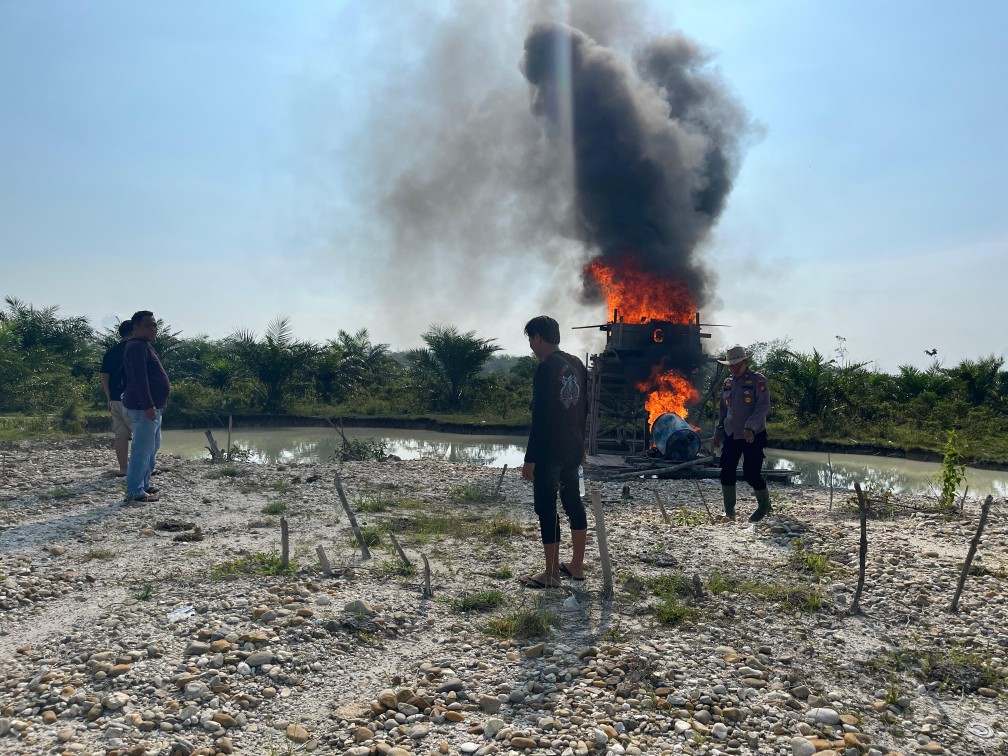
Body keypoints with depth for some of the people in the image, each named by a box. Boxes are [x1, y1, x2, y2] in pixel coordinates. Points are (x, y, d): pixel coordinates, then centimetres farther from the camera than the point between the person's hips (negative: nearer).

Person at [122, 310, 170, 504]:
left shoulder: (144, 346, 19)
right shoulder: (137, 347, -15)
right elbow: (139, 379, -23)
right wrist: (148, 406, -27)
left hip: (152, 407, 11)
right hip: (143, 408, -11)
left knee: (152, 447, 18)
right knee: (142, 450, -9)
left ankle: (144, 485, 27)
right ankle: (135, 492, -6)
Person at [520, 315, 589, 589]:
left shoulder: (546, 368, -17)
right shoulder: (576, 364, 8)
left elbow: (540, 417, -20)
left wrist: (530, 458, -16)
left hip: (549, 452, -8)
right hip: (573, 448, 9)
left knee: (546, 508, 0)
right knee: (573, 503, 16)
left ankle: (551, 574, 6)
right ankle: (577, 565, 26)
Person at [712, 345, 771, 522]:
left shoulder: (758, 380, -7)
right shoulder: (728, 383, 12)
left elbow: (763, 406, -17)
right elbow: (723, 410, 20)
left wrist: (750, 427, -28)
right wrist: (718, 432, 15)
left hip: (753, 436, -6)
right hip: (732, 435, 6)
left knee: (751, 473, -6)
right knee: (727, 471, 1)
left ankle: (764, 505, 19)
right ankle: (729, 509, 13)